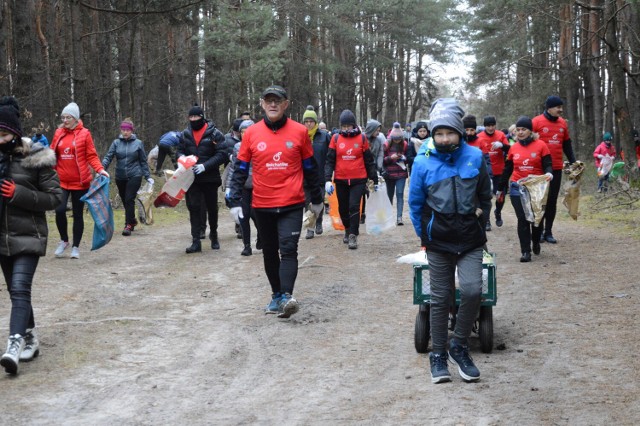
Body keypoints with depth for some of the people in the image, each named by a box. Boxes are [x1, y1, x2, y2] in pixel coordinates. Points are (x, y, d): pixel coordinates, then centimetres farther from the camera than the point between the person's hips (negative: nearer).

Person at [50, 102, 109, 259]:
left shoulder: (84, 133, -2)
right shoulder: (58, 133, 7)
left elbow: (91, 156, -2)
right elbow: (52, 155, 11)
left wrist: (100, 169, -18)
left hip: (80, 181, -2)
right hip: (61, 180, 2)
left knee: (77, 214, 7)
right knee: (60, 210, -13)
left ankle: (75, 247, 19)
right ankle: (64, 241, 11)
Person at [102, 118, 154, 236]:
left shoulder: (138, 143, 1)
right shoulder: (116, 143, 3)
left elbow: (143, 161, 6)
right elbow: (108, 157, -4)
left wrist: (148, 176, 4)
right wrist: (102, 168, -21)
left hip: (134, 176, -3)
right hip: (120, 177, 3)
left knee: (129, 200, -13)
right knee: (125, 201, 11)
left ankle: (129, 225, -9)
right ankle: (132, 221, 30)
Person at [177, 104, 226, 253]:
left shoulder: (214, 134, -7)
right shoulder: (185, 134, 6)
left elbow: (222, 154, -12)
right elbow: (179, 150, 17)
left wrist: (205, 166, -22)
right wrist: (181, 157, -8)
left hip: (210, 178, -2)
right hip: (191, 178, 3)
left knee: (212, 208, 12)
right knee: (194, 208, -2)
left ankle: (214, 235, 33)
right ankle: (196, 241, 0)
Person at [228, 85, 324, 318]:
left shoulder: (299, 132, 0)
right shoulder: (251, 133, 1)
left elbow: (310, 168, 8)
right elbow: (240, 169, 5)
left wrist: (317, 199, 14)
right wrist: (235, 201, -1)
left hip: (292, 204, -2)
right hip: (262, 205, 2)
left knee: (288, 249, -14)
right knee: (270, 252, 12)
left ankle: (286, 296, -22)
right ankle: (277, 294, 24)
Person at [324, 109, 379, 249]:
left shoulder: (362, 138, 1)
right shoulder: (336, 139, 2)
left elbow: (369, 161, 6)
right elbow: (330, 161, 2)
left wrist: (375, 180, 8)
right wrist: (328, 179, -9)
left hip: (358, 180, -2)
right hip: (341, 180, 2)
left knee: (354, 207, -12)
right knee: (343, 208, 13)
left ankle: (353, 235, -6)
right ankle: (348, 229, 37)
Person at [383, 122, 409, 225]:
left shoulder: (404, 144, 1)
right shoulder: (386, 145, -5)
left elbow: (408, 158, 14)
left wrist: (404, 158, -9)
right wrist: (391, 157, -19)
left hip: (401, 174, 0)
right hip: (389, 174, 0)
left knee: (400, 194, -9)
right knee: (390, 195, 10)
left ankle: (399, 217, -13)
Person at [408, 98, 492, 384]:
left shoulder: (475, 157, -3)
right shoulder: (423, 162, -7)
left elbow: (485, 195, 12)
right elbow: (415, 203, 5)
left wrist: (477, 217, 12)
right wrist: (424, 235, 8)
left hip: (470, 239, 1)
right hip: (438, 241, 0)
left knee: (472, 290, -14)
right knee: (440, 298, 6)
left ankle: (459, 346, 6)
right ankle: (438, 355, 18)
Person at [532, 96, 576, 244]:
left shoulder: (562, 123, 8)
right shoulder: (537, 122, -8)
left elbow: (567, 144, 16)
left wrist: (573, 162, 12)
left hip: (556, 168, 5)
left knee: (552, 200, 7)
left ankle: (548, 232, 12)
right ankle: (539, 231, 12)